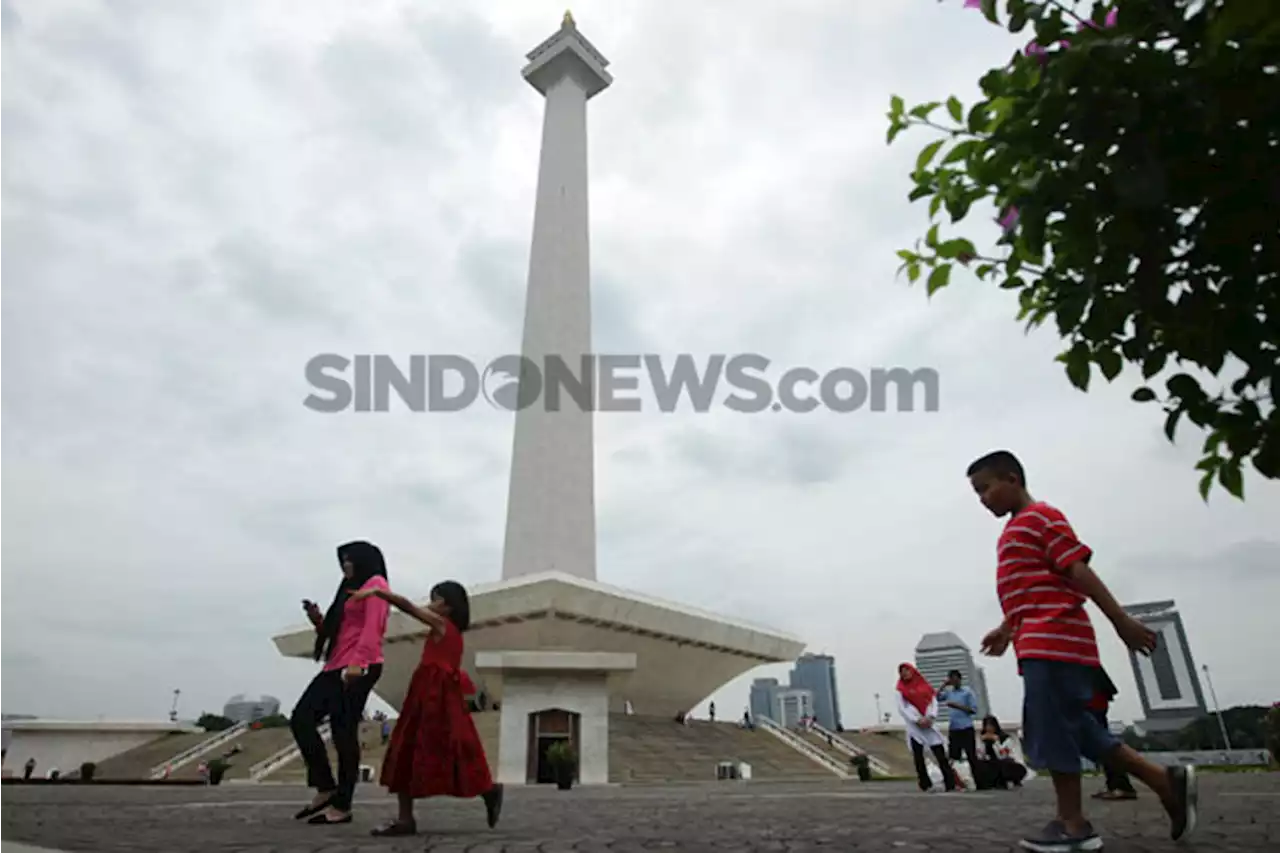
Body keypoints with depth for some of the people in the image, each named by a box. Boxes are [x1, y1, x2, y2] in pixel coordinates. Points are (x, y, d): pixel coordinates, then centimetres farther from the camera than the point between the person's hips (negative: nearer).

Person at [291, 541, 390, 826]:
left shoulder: (375, 584, 0)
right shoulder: (351, 589, 28)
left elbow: (372, 629, -14)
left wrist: (357, 663, -24)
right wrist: (319, 620, 10)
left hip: (358, 669, -9)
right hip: (336, 667, 9)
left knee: (344, 733, -9)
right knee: (301, 719, 0)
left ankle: (342, 806, -1)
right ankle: (325, 788, 6)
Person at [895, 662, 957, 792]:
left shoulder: (924, 685, 13)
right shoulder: (901, 690, 6)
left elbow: (934, 702, 7)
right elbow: (902, 708, -2)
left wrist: (930, 717, -10)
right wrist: (917, 720, -12)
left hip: (929, 725, 1)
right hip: (914, 727, -1)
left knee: (941, 755, -4)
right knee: (918, 757, -2)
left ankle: (951, 783, 0)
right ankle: (925, 785, 5)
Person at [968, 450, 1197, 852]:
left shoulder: (1041, 517, -6)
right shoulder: (1014, 530, 23)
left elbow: (1079, 569, -13)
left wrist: (1121, 620, -16)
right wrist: (1006, 631, 24)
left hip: (1054, 642, -10)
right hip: (1042, 646, 10)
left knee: (1053, 731, -5)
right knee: (1075, 729, 13)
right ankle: (1167, 780, 19)